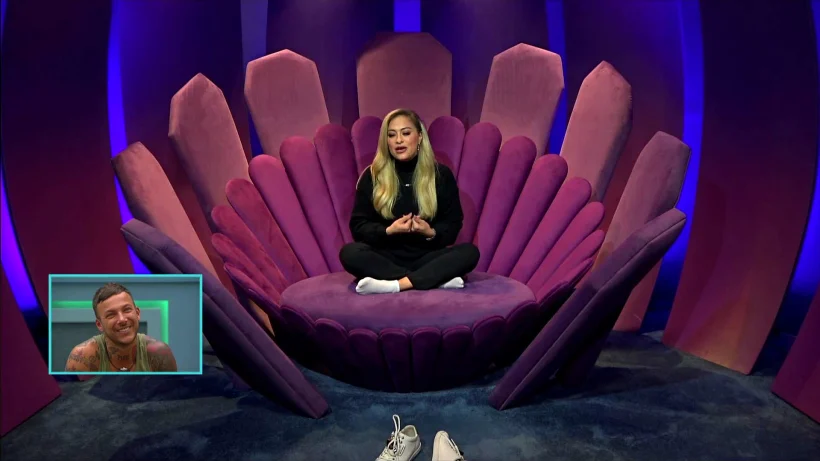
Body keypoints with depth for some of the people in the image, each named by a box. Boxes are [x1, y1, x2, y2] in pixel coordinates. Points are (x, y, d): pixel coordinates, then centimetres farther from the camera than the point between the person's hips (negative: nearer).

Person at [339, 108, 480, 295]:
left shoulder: (441, 174, 2)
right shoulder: (372, 176, 2)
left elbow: (453, 225, 5)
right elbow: (358, 226, 1)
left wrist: (431, 233, -17)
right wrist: (389, 231, -18)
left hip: (426, 257, 0)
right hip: (386, 257, 0)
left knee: (470, 251, -26)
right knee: (349, 253, -31)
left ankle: (396, 285, -35)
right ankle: (438, 278, -32)